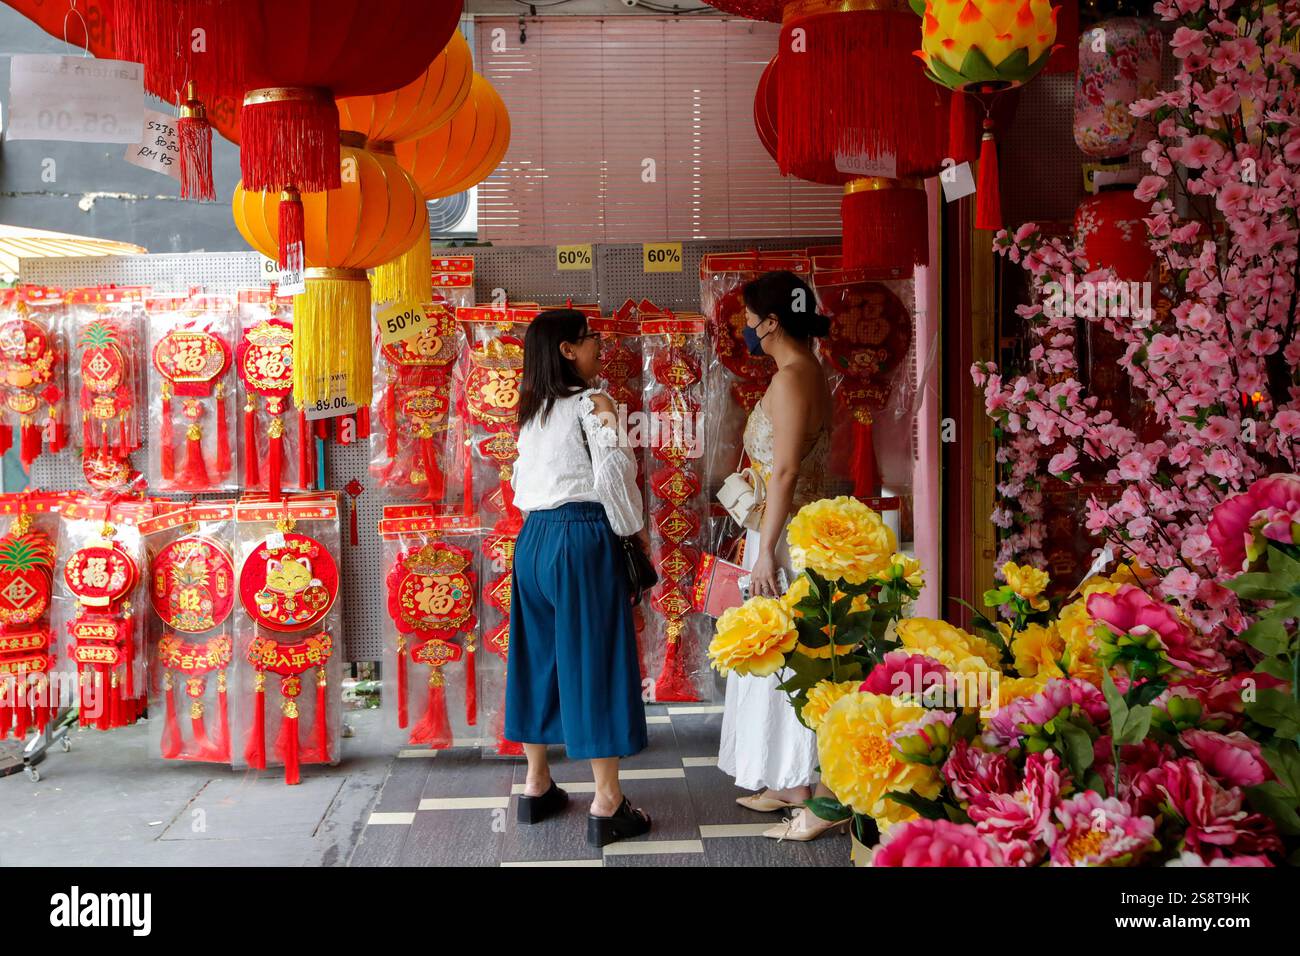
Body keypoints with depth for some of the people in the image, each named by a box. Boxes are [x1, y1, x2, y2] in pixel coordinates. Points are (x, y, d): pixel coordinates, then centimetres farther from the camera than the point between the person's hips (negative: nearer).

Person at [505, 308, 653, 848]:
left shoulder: (532, 409, 13)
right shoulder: (591, 403, -9)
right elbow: (612, 473, -16)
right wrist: (633, 529, -3)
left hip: (533, 538, 7)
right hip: (582, 539, -7)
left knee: (539, 655, 14)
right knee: (594, 660, -3)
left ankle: (536, 787, 23)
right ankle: (607, 806, 1)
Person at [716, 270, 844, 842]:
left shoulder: (790, 379, -17)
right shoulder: (809, 373, 13)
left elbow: (785, 472, -22)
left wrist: (766, 550, -21)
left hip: (787, 535, -10)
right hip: (794, 531, 10)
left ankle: (819, 795, 2)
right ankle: (789, 783, 25)